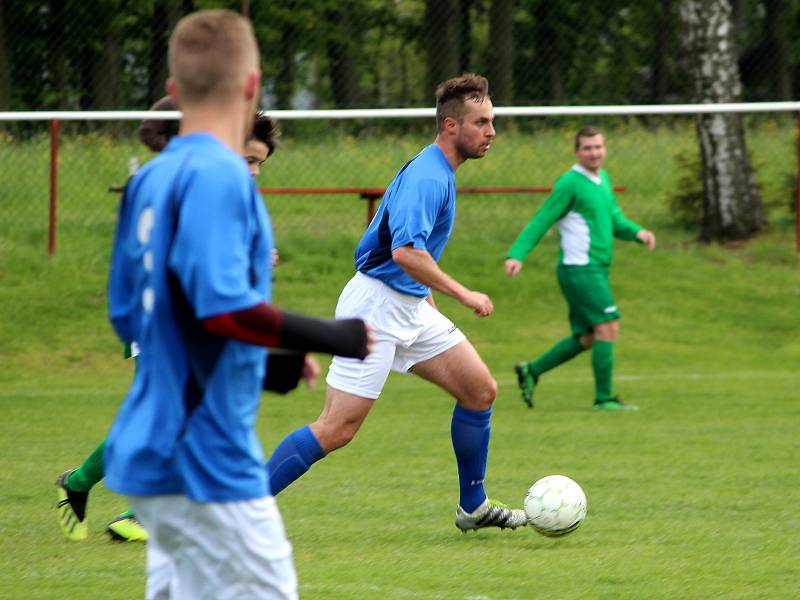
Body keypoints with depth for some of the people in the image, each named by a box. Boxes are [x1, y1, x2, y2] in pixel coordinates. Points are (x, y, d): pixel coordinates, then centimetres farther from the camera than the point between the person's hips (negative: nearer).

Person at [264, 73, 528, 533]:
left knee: (481, 391, 8)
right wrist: (464, 295, -25)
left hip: (410, 307, 10)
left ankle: (474, 506, 21)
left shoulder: (438, 173, 13)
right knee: (338, 429, -11)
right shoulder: (427, 177, -20)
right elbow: (405, 251, -32)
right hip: (377, 308, -10)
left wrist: (425, 293, 26)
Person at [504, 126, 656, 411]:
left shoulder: (603, 179, 15)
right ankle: (604, 398, -8)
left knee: (587, 338, 11)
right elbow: (541, 221, -12)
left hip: (596, 270, 9)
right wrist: (517, 255, -21)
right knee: (608, 327, -13)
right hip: (579, 269, -9)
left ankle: (531, 371, 21)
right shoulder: (570, 183, -11)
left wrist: (637, 232, -2)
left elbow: (615, 220, 18)